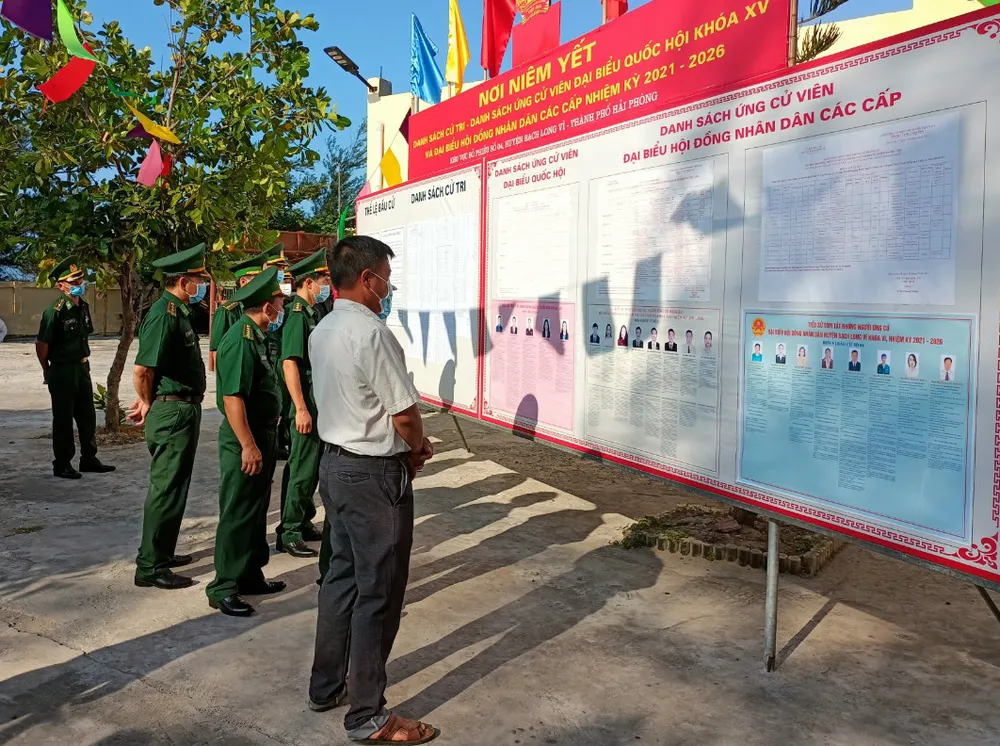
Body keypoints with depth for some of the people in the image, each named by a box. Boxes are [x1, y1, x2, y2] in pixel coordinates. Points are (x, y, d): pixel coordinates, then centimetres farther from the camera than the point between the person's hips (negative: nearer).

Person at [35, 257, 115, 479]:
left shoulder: (83, 307, 6)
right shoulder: (55, 311, -18)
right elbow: (41, 344, -14)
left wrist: (84, 362, 14)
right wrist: (47, 371, -4)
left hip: (82, 368, 7)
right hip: (62, 371, -7)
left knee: (87, 416, 13)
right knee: (63, 419, 2)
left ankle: (89, 459, 25)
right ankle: (61, 464, 13)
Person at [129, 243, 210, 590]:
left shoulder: (180, 312, 13)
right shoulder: (165, 315, -18)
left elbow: (150, 369, 21)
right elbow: (142, 369, -24)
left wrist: (148, 400, 14)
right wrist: (148, 403, -7)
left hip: (184, 410, 10)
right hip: (173, 412, -10)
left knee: (172, 486, 18)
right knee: (166, 488, -4)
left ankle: (161, 552, 31)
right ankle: (150, 567, 4)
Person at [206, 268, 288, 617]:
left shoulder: (257, 336, 11)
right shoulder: (240, 340, -20)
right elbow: (232, 398, -26)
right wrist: (248, 446, -25)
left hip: (263, 435, 10)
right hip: (245, 440, -10)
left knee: (256, 510, 17)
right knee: (237, 514, -2)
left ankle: (251, 575, 29)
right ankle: (223, 588, 7)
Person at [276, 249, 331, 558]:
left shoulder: (311, 313, 13)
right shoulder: (296, 314, -16)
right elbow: (289, 363, -22)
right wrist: (301, 408, -25)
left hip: (319, 402, 9)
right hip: (305, 403, -9)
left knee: (312, 465, 17)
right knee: (301, 468, -3)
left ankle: (304, 522, 29)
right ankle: (288, 533, 7)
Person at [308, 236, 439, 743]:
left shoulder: (322, 332, 8)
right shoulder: (372, 333, -21)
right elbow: (406, 414, -19)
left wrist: (407, 443, 9)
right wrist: (417, 449, 2)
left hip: (335, 463, 9)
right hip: (375, 475, -9)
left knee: (343, 575, 20)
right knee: (378, 593, 2)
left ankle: (326, 686, 33)